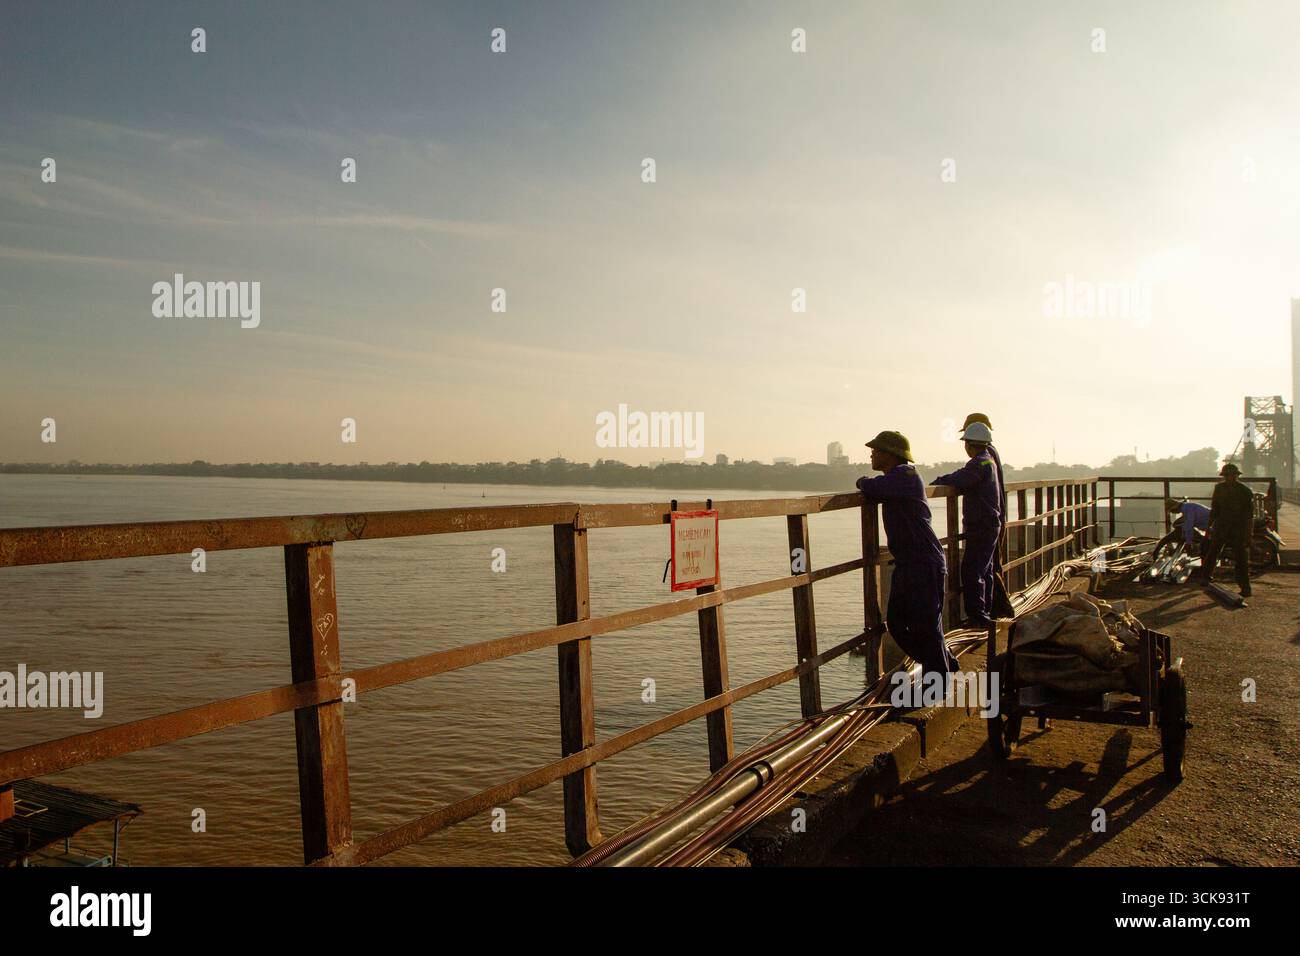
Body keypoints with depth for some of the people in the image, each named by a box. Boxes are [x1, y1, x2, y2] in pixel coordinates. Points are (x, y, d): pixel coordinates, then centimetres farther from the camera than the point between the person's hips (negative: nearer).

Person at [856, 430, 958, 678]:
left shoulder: (906, 475, -16)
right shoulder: (893, 478, 15)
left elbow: (873, 489, -25)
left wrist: (862, 481, -5)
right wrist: (868, 485, 7)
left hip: (925, 564, -10)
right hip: (906, 564, 10)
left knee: (926, 626, -4)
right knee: (897, 622, 14)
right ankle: (944, 666, 30)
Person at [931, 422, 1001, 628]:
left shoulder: (979, 463, -16)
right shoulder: (990, 461, 16)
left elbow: (958, 480, -26)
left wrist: (937, 481, -10)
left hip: (981, 527, -10)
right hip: (991, 525, 10)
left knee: (971, 571, -11)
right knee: (984, 571, 16)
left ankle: (977, 616, -12)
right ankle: (985, 613, 23)